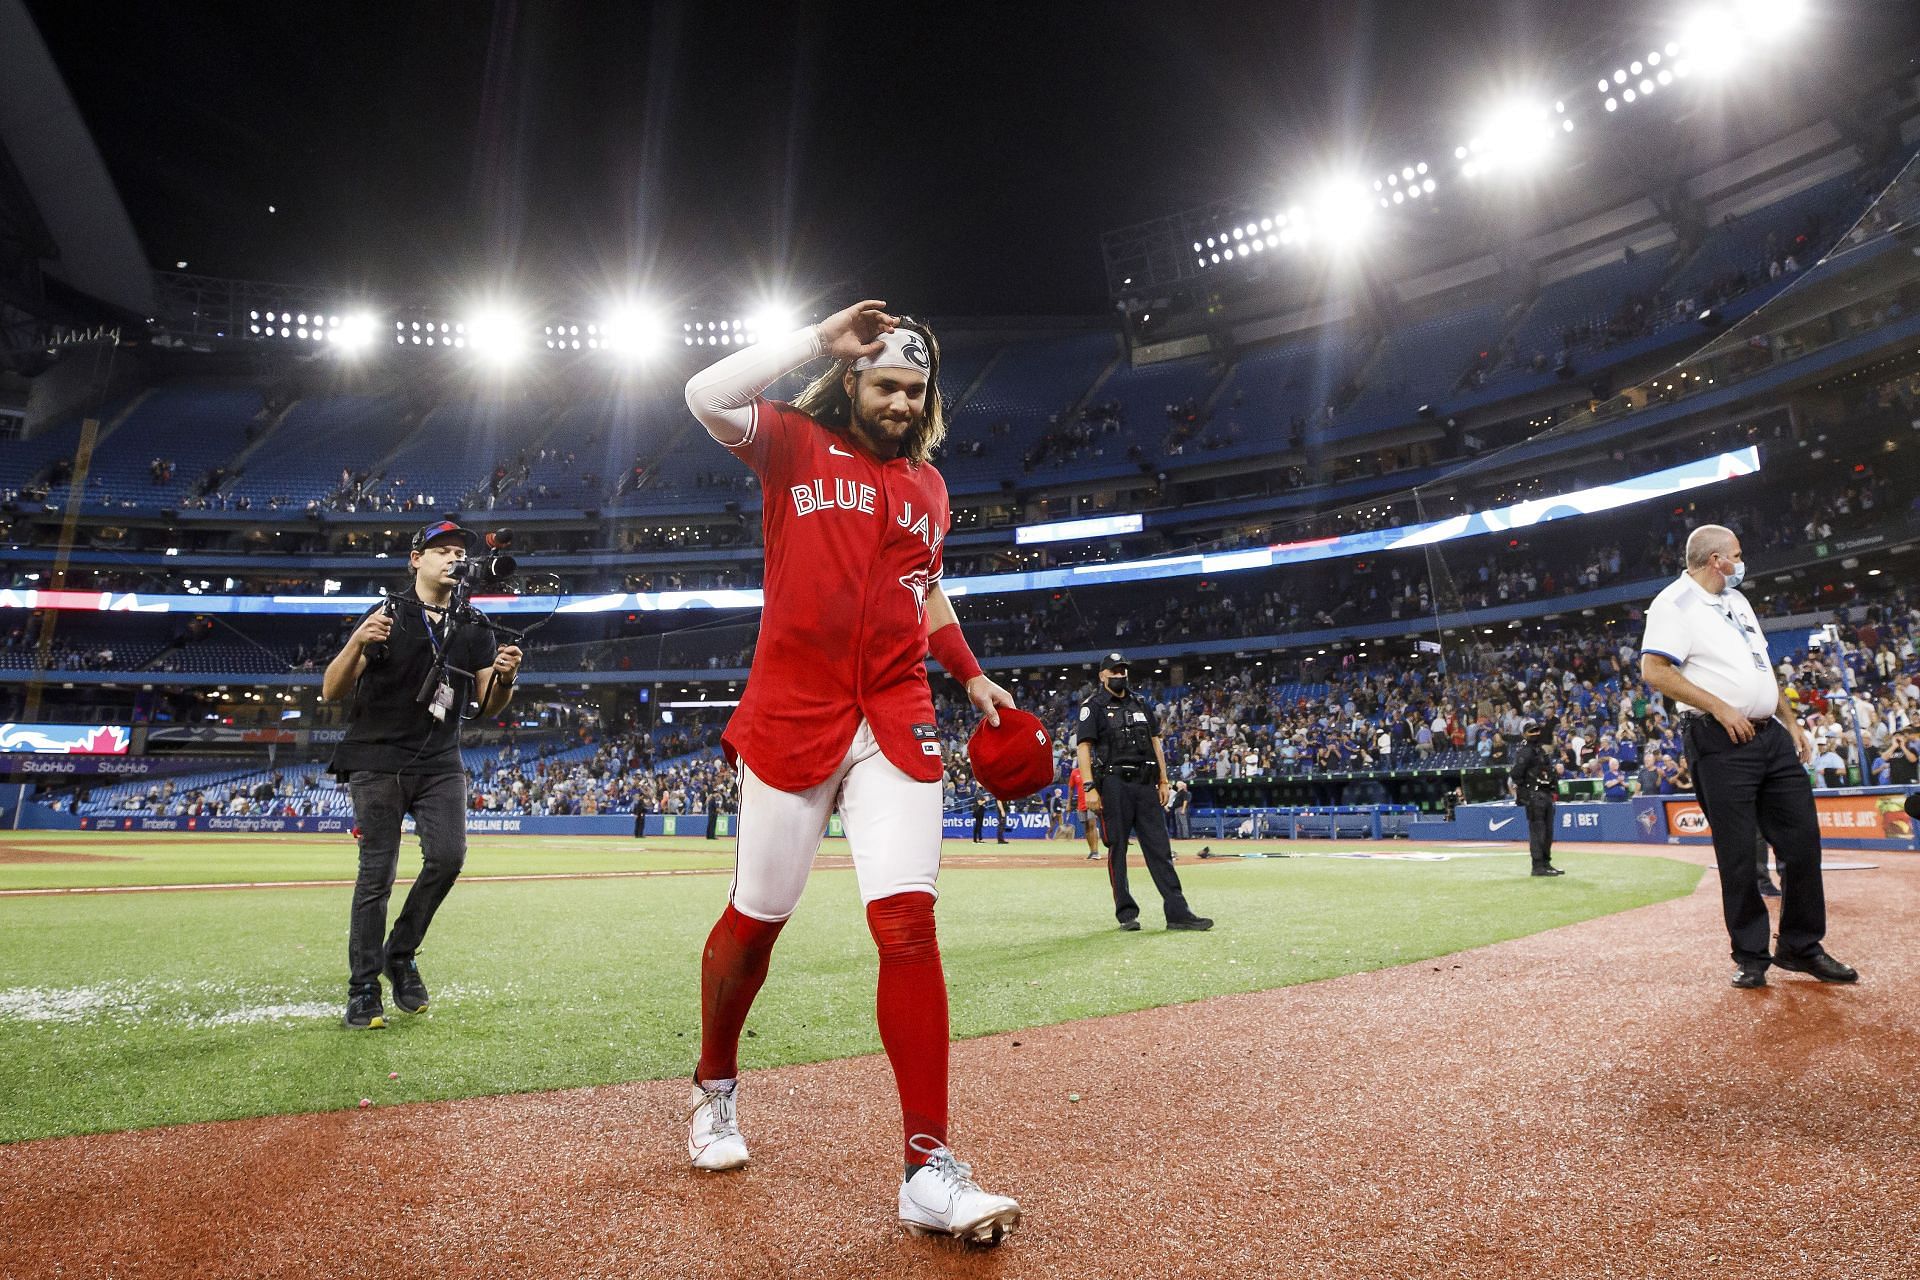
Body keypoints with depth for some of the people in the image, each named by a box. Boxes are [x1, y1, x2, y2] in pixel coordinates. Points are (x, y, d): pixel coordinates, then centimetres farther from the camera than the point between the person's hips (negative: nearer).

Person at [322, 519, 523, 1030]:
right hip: (377, 762, -3)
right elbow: (331, 692, -8)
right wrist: (358, 643, -27)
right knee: (377, 874, -5)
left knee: (448, 856, -12)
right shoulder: (387, 615, -3)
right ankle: (363, 989, 7)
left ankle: (401, 954, 11)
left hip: (440, 763, 3)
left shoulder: (473, 628, 9)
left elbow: (488, 706, 7)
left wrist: (503, 676, -15)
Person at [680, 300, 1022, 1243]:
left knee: (907, 922, -9)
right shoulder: (795, 444, 5)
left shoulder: (929, 486, 17)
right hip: (791, 719, -2)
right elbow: (707, 395, -14)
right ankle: (714, 1088, 35)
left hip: (896, 723, 3)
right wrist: (818, 339, -6)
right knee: (757, 915, 6)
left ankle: (929, 1170, -4)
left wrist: (972, 675, 16)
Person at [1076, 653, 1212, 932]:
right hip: (1114, 785, -5)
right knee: (1117, 848, 0)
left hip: (1146, 784, 5)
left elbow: (1155, 742, 18)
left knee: (1160, 849, 1)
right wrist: (1090, 788, -16)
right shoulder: (1093, 707, 1)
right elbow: (1083, 747, -7)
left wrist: (1163, 781, 10)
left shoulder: (1141, 704, 19)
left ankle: (1177, 912, 0)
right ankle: (1126, 913, 8)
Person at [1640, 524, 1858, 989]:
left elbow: (1763, 667, 24)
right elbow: (1653, 670, -19)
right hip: (1720, 743, -8)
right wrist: (1720, 708, -20)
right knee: (1737, 855, -1)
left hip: (1772, 737, 8)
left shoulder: (1736, 600, 19)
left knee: (1803, 839, 8)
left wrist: (1792, 723, 18)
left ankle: (1801, 947, 21)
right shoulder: (1674, 604, -9)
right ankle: (1751, 955, 11)